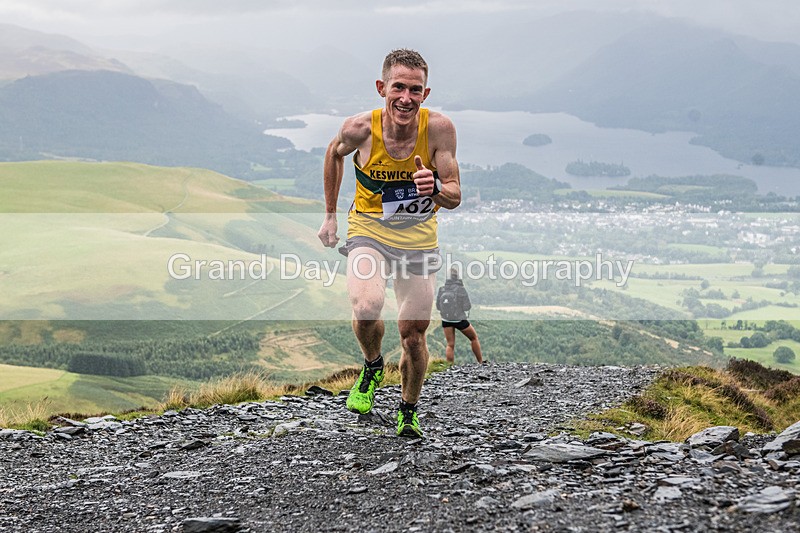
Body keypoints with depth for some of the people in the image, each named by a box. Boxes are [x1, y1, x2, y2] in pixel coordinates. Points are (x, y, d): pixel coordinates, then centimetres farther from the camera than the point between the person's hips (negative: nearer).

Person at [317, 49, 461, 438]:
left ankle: (408, 411, 31)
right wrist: (330, 214, 9)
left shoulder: (439, 128, -20)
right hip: (368, 231, -1)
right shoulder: (360, 128, -19)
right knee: (366, 309, -28)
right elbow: (335, 153, 5)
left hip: (419, 238, 1)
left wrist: (436, 188, -39)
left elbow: (455, 197, -16)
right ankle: (372, 366, 6)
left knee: (414, 335, 4)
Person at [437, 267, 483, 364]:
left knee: (450, 345, 10)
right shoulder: (461, 290, -18)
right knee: (474, 338, 19)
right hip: (460, 320, -3)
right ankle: (481, 362, 24)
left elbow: (438, 306, -1)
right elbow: (467, 306, -15)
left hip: (446, 320, 3)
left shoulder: (441, 289, -9)